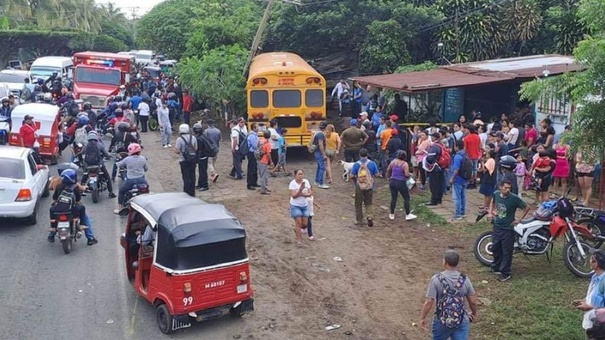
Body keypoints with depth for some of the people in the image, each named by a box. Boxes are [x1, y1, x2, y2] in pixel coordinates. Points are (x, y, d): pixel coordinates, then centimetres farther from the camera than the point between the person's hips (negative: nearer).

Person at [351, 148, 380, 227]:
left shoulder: (356, 164, -8)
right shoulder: (372, 163, -4)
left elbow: (352, 176, -9)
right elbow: (377, 175, -2)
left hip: (359, 186, -1)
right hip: (369, 186, 1)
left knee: (358, 204, 12)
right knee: (368, 203, 14)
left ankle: (359, 220, 18)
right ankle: (369, 216, -7)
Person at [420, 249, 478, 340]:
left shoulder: (436, 279, -15)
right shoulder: (465, 280, -5)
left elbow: (429, 302, -16)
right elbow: (473, 301, 4)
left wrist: (423, 318, -2)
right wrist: (474, 313, 24)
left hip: (442, 322, -1)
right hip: (462, 322, 2)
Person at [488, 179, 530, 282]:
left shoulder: (514, 198, -20)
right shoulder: (496, 194, -5)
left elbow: (527, 207, -10)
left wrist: (519, 219, -9)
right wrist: (490, 212, 7)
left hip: (508, 229, -5)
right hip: (497, 227, 5)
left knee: (506, 252, 2)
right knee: (495, 248, 18)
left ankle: (505, 273, 11)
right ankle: (496, 267, 37)